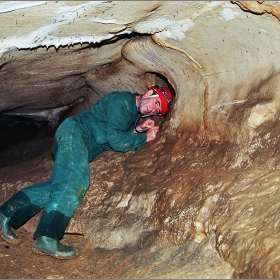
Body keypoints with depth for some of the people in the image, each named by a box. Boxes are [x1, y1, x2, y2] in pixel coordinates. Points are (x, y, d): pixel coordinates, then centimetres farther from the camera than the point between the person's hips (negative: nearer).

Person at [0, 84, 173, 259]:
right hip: (74, 132, -10)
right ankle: (47, 239, -36)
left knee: (61, 185, -4)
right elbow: (115, 139, -16)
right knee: (75, 181, -26)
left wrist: (137, 130, 2)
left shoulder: (135, 113, 19)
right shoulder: (122, 101, -11)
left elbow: (123, 138, 16)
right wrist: (144, 138, -6)